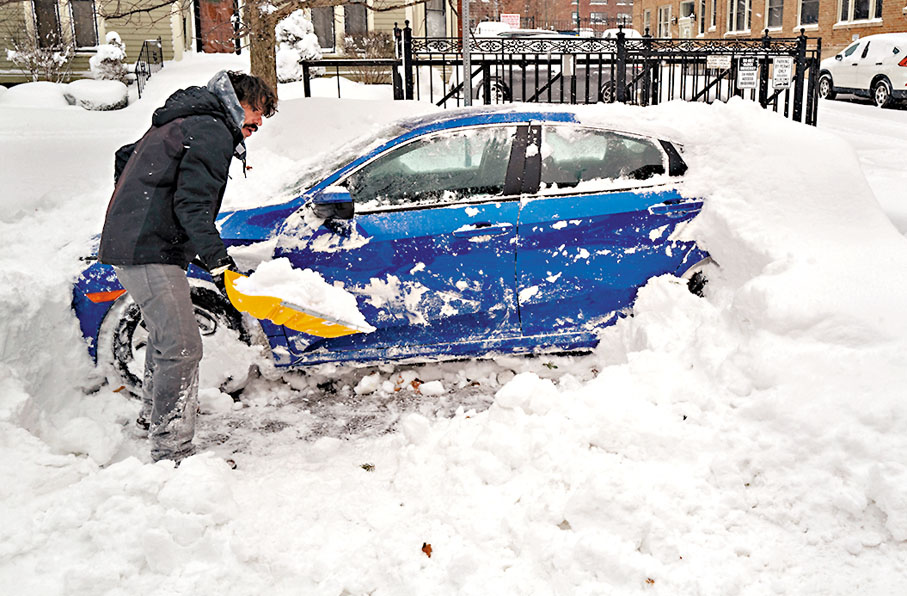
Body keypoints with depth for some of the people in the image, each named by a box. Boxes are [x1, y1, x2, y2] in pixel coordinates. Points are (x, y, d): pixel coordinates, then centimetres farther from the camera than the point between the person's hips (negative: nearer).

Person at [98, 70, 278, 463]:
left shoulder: (179, 123, 22)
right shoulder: (214, 133, -11)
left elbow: (124, 158, 31)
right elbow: (192, 205, -21)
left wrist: (130, 210, 39)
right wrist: (218, 261, -27)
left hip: (125, 240, 11)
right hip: (150, 250, -11)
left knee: (165, 335, 27)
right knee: (182, 347, -12)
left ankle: (153, 414, 45)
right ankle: (171, 453, -10)